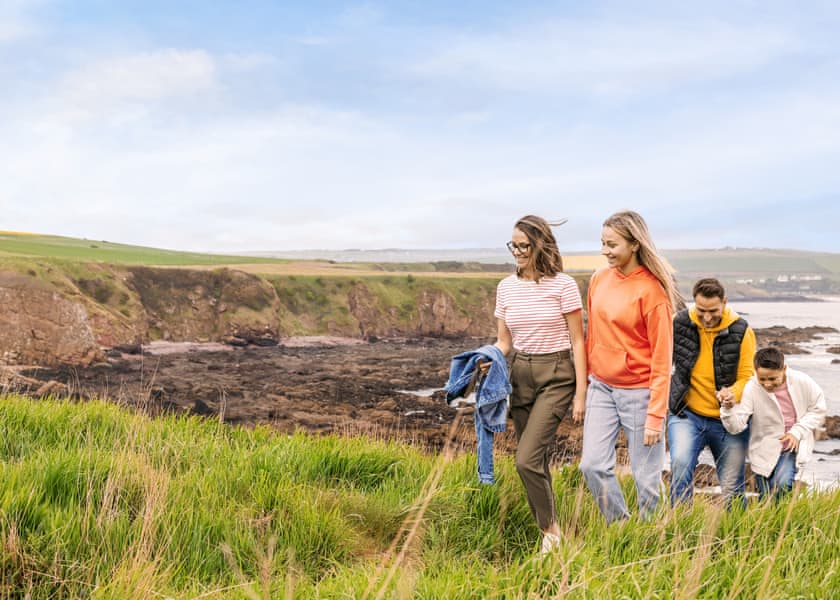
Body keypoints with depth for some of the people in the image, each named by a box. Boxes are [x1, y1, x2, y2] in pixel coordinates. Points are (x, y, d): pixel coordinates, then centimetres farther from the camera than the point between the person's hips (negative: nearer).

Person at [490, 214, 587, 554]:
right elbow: (504, 341, 10)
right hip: (520, 375, 5)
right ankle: (548, 529, 26)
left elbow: (577, 342, -7)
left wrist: (581, 394, -9)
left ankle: (551, 530, 3)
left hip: (556, 376, -5)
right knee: (534, 461, 10)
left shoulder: (562, 285, -9)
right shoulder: (506, 288, 6)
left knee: (527, 459, -15)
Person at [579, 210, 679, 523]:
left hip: (638, 391, -5)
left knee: (646, 477, 3)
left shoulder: (652, 290, -14)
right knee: (593, 465, 2)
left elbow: (661, 358, -13)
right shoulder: (599, 279, 4)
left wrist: (656, 414, -16)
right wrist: (584, 381, 14)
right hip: (601, 387, 6)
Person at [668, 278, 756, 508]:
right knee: (680, 464, -24)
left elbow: (748, 376, -7)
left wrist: (734, 393, -27)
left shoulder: (741, 331, -7)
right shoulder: (679, 323, -5)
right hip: (687, 414, 0)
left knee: (732, 489, 5)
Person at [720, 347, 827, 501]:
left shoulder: (803, 382, -16)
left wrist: (798, 431, -13)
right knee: (765, 500, 9)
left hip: (793, 446, 0)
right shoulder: (751, 389, -20)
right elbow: (736, 426, -22)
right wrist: (729, 408, -43)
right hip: (765, 450, 1)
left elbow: (818, 410, 0)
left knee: (782, 485, -25)